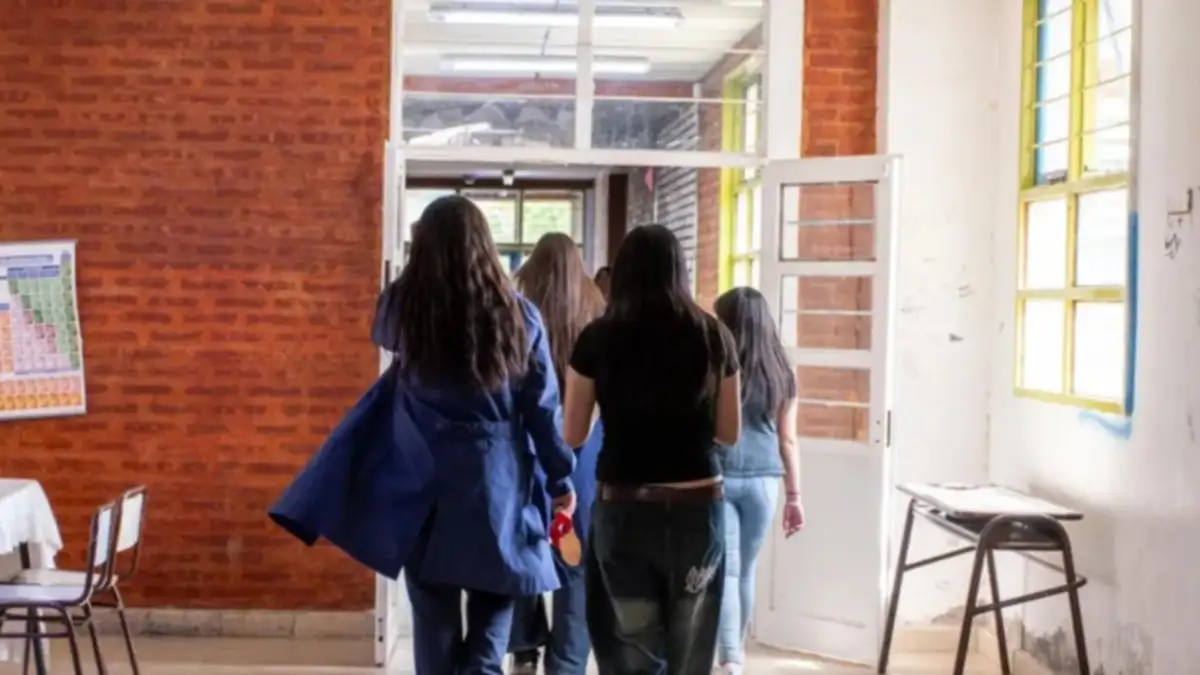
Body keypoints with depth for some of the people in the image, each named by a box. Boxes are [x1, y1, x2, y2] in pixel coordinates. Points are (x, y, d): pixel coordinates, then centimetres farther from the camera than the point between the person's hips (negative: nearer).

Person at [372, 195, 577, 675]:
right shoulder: (518, 314, -4)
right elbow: (543, 408, 0)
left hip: (426, 490, 1)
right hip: (499, 491, 0)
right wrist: (561, 478, 10)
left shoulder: (402, 307, -4)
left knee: (435, 629, 11)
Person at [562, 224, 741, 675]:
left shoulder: (599, 337, -4)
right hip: (697, 506, 2)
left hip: (623, 508, -1)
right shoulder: (713, 335, 1)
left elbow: (572, 435, 2)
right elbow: (729, 432, 7)